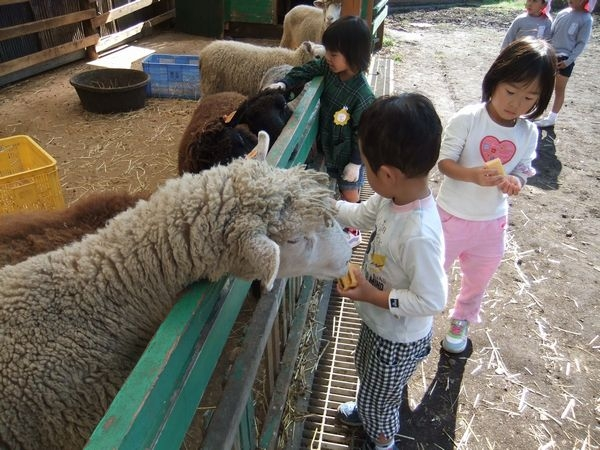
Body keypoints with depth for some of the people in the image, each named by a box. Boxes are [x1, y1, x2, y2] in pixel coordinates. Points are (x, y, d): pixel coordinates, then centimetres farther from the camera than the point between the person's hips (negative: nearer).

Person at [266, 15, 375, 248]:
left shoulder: (362, 96, -32)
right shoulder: (330, 67, -15)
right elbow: (308, 69, -2)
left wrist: (355, 163, -18)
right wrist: (284, 83, -17)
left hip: (348, 154, -6)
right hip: (330, 146, 6)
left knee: (349, 191, 15)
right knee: (338, 187, 27)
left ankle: (353, 231, 39)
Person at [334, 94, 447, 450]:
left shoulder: (419, 236, -41)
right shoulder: (397, 195, -17)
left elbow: (432, 301, -32)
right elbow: (362, 215, 1)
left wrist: (373, 296, -28)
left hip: (399, 339, -8)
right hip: (378, 322, 8)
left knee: (378, 398, 22)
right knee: (367, 372, 35)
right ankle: (368, 411, 66)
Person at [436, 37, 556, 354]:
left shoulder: (529, 133, -8)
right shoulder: (466, 119, -20)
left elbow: (524, 170, 1)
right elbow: (445, 161, -19)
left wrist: (515, 181, -23)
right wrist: (473, 175, -38)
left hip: (493, 221, 4)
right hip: (453, 216, -4)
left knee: (478, 279, 24)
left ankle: (461, 319, 52)